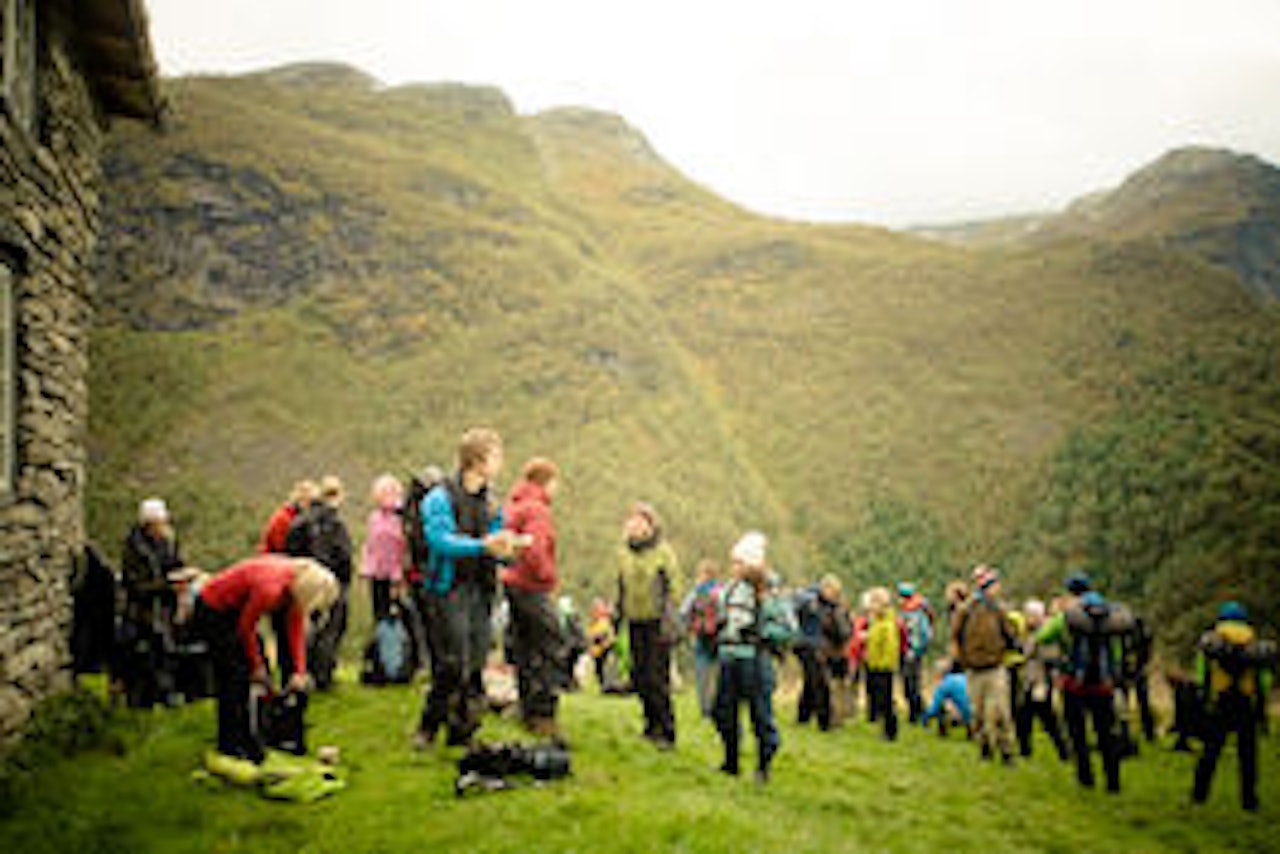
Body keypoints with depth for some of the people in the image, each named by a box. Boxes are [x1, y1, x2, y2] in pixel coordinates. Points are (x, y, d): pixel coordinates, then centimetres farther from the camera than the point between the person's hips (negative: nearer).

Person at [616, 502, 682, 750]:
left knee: (657, 679, -8)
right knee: (640, 677, 8)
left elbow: (673, 588, -8)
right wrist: (618, 616, 18)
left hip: (657, 622, -5)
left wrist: (668, 619, -15)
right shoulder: (624, 552, 10)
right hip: (636, 622, 5)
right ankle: (652, 724, 22)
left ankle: (666, 732, 0)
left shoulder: (664, 552, -7)